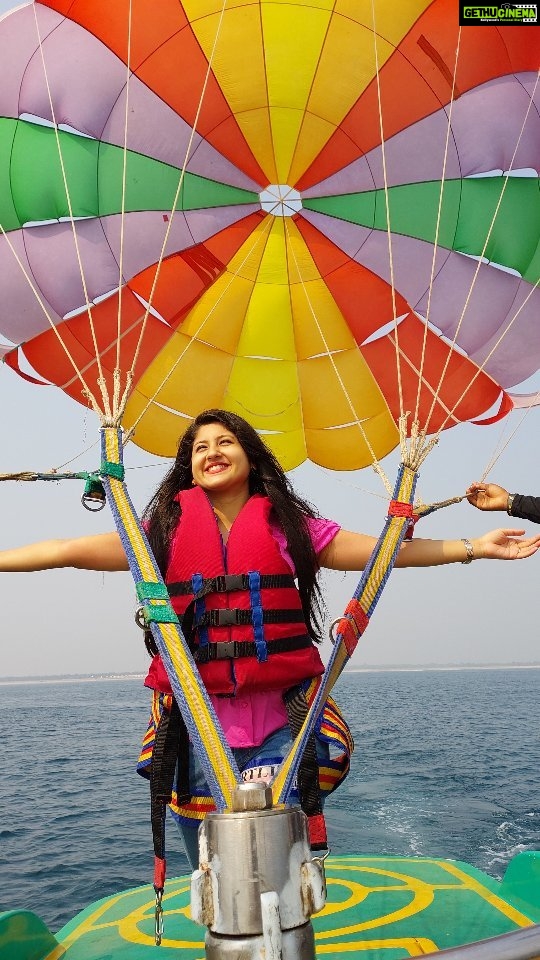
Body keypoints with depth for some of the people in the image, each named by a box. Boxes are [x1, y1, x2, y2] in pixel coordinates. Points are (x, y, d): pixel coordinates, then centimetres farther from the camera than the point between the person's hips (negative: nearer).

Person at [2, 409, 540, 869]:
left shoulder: (288, 527, 5)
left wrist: (472, 548, 0)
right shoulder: (164, 531, 7)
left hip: (279, 727, -1)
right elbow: (74, 551, 5)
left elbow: (383, 551, 3)